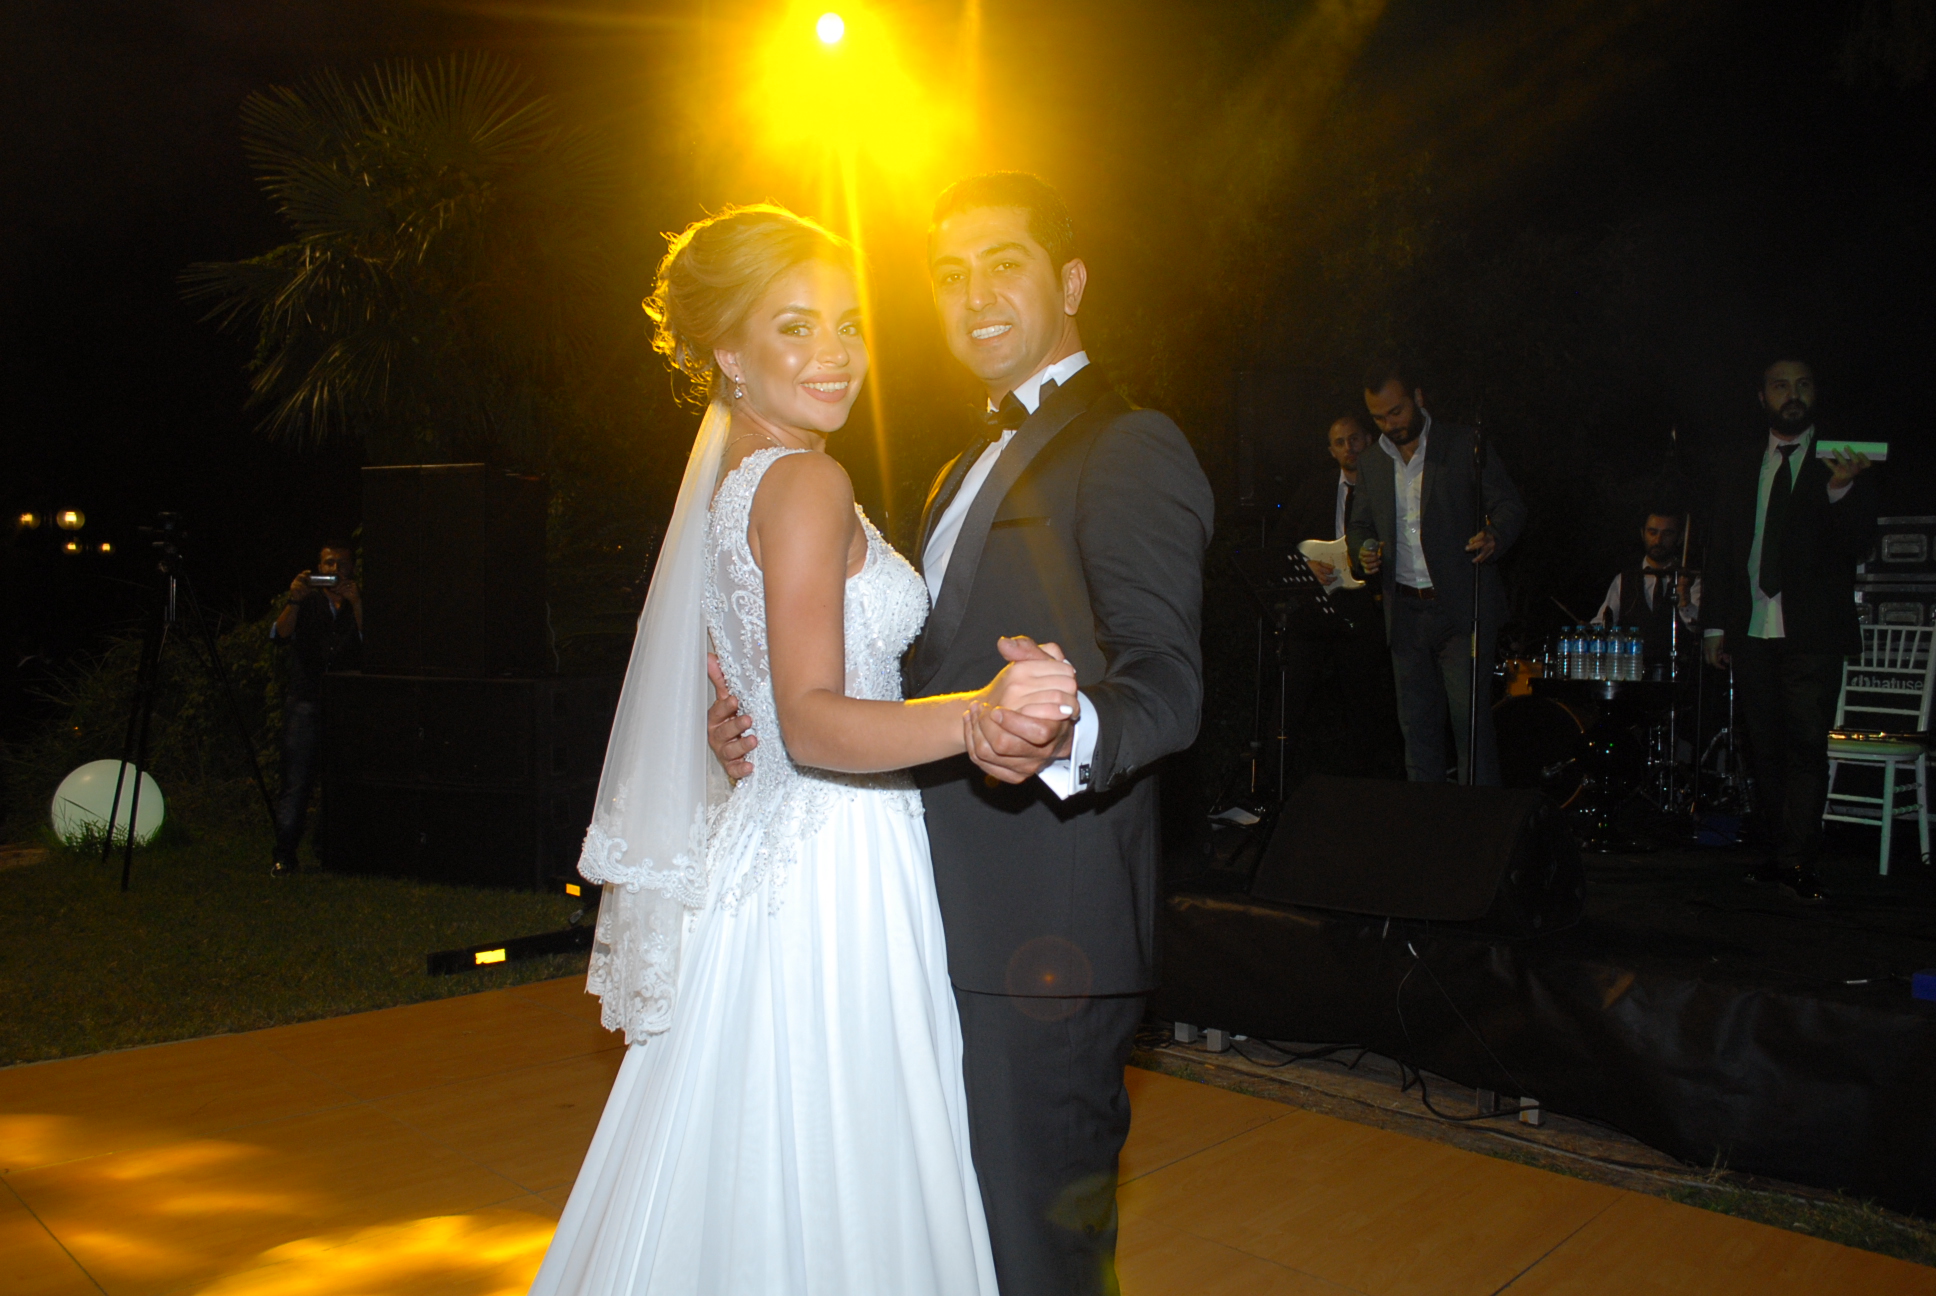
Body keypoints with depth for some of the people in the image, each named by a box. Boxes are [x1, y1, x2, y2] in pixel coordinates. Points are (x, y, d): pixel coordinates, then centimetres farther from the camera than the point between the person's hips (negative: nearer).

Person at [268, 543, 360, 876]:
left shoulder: (359, 602, 14)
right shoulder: (305, 602, 14)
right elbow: (281, 636, -3)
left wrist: (356, 603, -13)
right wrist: (293, 600, -18)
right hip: (306, 698, 0)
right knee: (296, 780, -7)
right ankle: (284, 854, -5)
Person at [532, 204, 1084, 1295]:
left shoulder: (729, 480, 14)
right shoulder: (808, 481, -16)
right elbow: (812, 722, -26)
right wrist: (972, 717, -40)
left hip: (770, 852, 9)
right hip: (833, 874, -9)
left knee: (750, 1180, 19)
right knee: (832, 1200, 3)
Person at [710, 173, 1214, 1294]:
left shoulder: (1131, 449, -11)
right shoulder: (972, 468, 19)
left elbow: (1166, 678, -24)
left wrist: (1067, 735, -46)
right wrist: (768, 726, 6)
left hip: (1047, 938, -9)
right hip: (959, 925, 9)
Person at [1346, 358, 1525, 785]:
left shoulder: (1466, 446, 0)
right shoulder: (1374, 462, 14)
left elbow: (1509, 505, -1)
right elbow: (1360, 523, 21)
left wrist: (1495, 536, -24)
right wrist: (1364, 550, -2)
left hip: (1462, 609, -5)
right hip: (1405, 613, 5)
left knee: (1470, 717, -9)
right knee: (1416, 723, 9)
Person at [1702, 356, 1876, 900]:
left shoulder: (1841, 463, 3)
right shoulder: (1738, 468, 13)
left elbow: (1854, 547, -6)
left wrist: (1840, 488, -24)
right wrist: (1714, 624, 9)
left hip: (1812, 635, -3)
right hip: (1752, 633, 3)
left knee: (1806, 746, -9)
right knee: (1766, 748, 7)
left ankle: (1796, 860, -7)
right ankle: (1778, 851, 15)